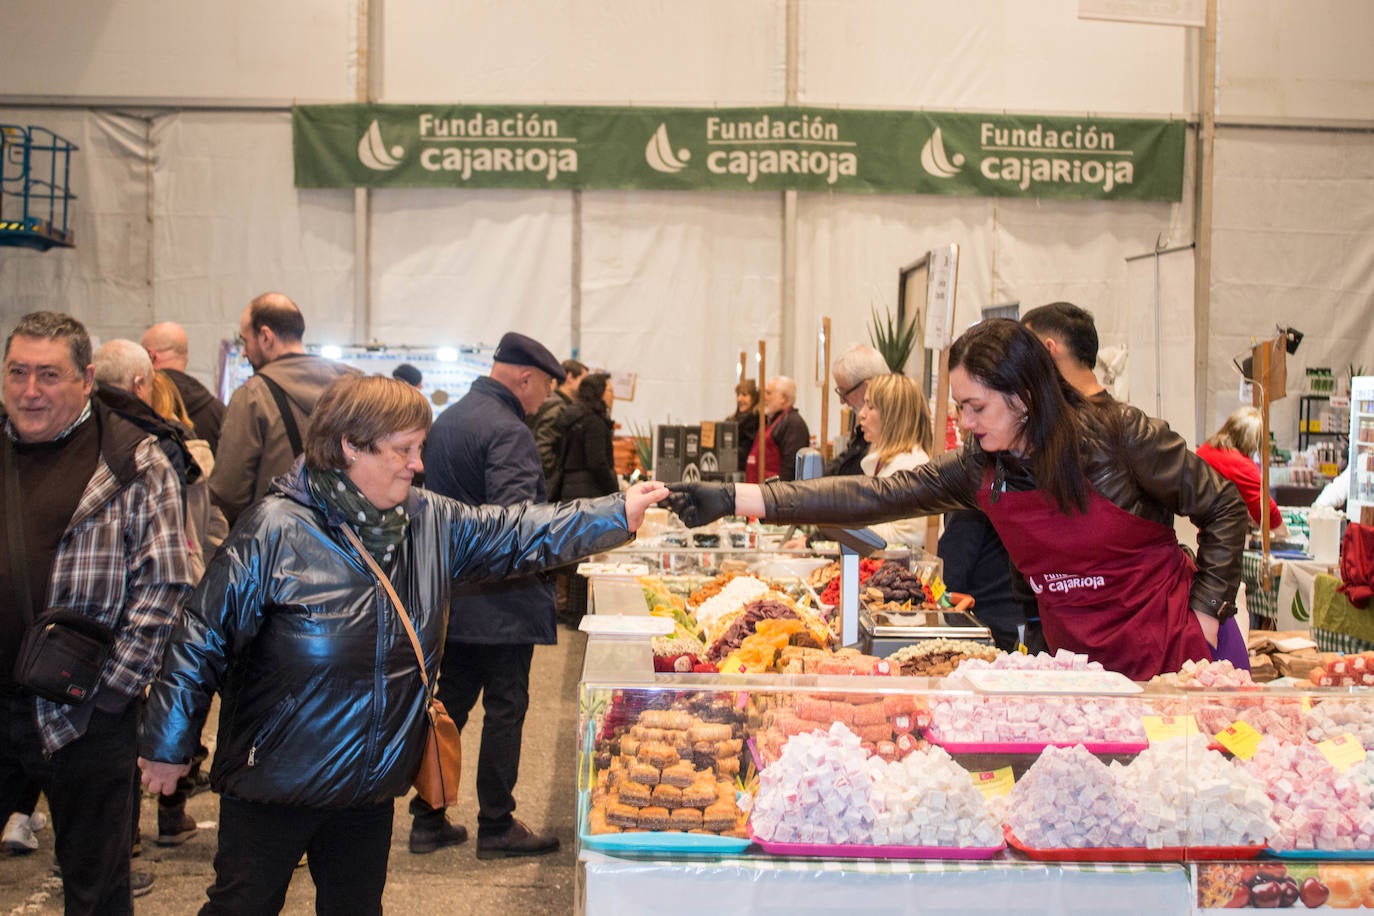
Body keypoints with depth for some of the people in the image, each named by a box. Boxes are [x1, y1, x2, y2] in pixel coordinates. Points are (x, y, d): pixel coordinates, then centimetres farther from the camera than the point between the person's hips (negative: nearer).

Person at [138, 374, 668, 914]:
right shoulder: (275, 530, -17)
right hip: (272, 788, -5)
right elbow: (204, 636, -13)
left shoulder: (431, 523, 0)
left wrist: (619, 515, -5)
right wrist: (168, 745, -9)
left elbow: (519, 534, 3)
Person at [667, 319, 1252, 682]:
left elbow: (1224, 509, -6)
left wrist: (1206, 618, -11)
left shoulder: (1117, 434, -16)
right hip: (1083, 664, 4)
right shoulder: (979, 469, -4)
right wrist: (733, 500, -16)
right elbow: (871, 498, -9)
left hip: (1178, 656, -4)